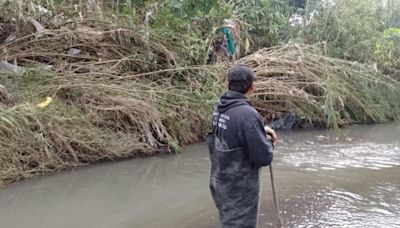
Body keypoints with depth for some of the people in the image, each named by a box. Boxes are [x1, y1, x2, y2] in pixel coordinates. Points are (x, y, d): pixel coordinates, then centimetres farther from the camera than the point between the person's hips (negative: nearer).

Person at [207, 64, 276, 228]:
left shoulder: (219, 108, 0)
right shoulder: (247, 114, -26)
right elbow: (263, 157, -23)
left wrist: (261, 131, 8)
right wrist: (268, 142, -3)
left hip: (219, 182, 8)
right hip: (239, 188, -8)